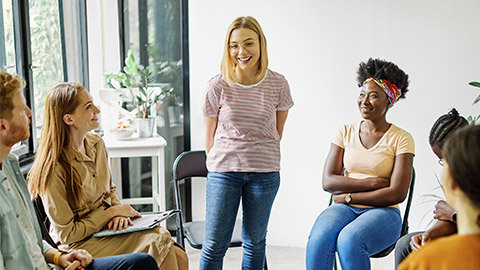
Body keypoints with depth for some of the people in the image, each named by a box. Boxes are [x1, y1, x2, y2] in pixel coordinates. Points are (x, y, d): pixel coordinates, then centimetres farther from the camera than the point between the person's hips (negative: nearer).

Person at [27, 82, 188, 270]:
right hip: (80, 245, -7)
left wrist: (119, 214, -3)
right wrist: (111, 212, -12)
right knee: (159, 242, -24)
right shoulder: (55, 169, -19)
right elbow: (66, 234, -14)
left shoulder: (96, 144, 4)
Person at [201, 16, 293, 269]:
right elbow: (210, 136, 3)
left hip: (265, 174, 1)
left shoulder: (278, 84, -4)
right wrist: (220, 164, 11)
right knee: (214, 244, 2)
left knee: (254, 242, 12)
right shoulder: (217, 86, -8)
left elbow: (277, 132, 9)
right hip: (223, 172, -1)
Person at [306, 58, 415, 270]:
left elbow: (397, 193, -9)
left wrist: (348, 196, -9)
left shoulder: (401, 139, 0)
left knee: (349, 240, -35)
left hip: (383, 212, -2)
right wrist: (372, 183, -10)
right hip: (344, 209, 3)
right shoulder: (345, 133, 9)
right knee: (318, 239, -31)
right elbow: (328, 181, 1)